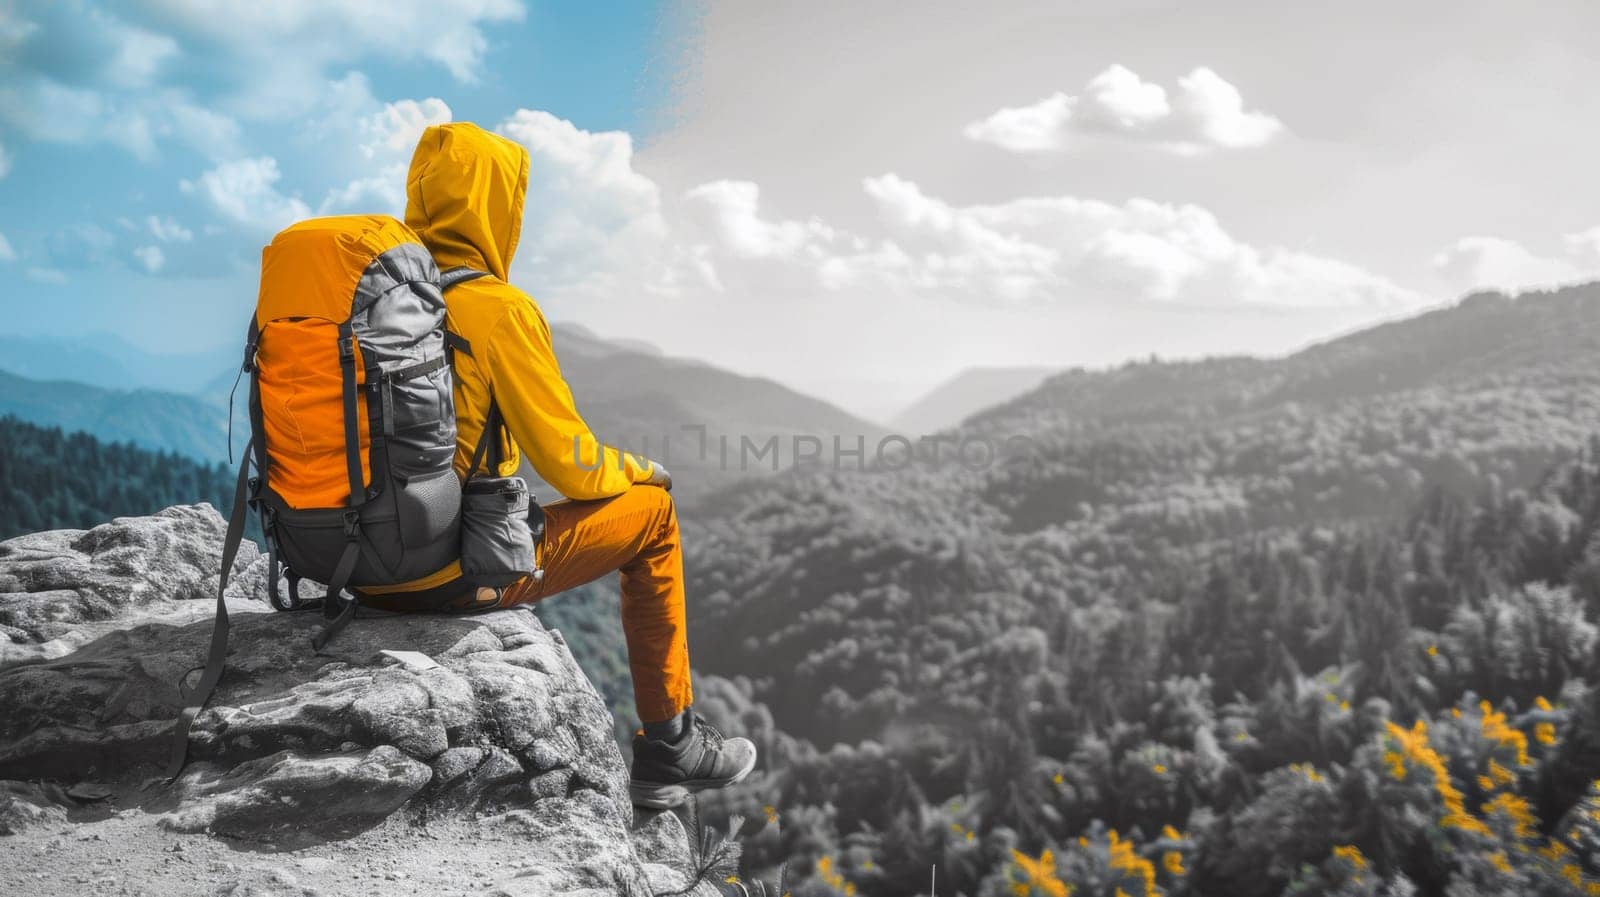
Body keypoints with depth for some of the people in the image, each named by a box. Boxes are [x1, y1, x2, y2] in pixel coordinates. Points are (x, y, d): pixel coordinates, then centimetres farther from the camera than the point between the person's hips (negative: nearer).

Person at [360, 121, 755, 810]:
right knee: (653, 513, 9)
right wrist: (635, 471, 9)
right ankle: (669, 745, 19)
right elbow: (567, 461, -13)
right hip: (452, 573, -7)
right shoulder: (496, 308, -17)